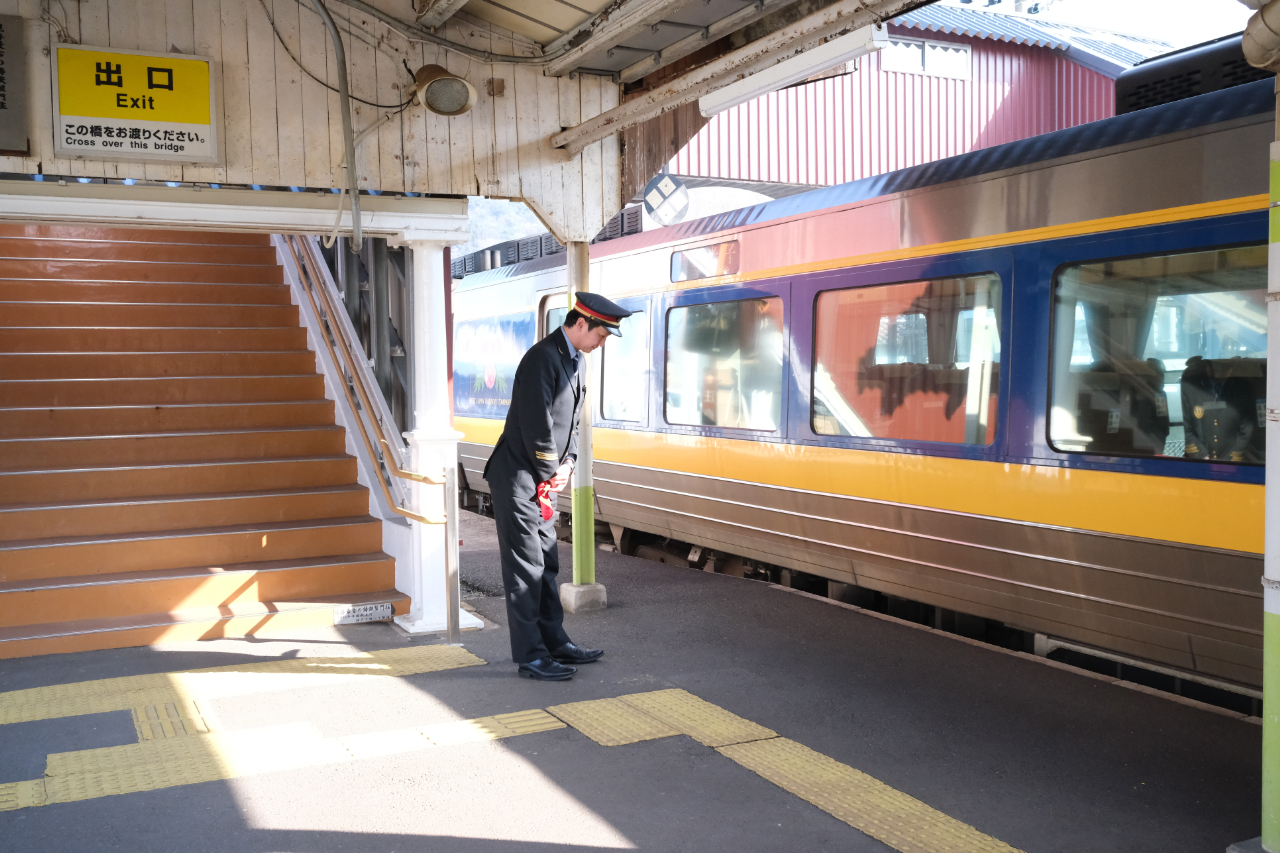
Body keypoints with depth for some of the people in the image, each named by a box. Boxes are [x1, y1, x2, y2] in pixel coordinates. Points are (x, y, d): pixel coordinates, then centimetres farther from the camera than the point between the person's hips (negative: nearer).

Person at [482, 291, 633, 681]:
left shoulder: (571, 360, 12)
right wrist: (551, 472, -10)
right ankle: (530, 656, 3)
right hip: (519, 479, -10)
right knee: (526, 567, -3)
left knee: (546, 564, 15)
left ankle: (554, 642, 24)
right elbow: (537, 425, -22)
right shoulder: (543, 358, -19)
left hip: (544, 479, 10)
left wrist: (568, 462, 3)